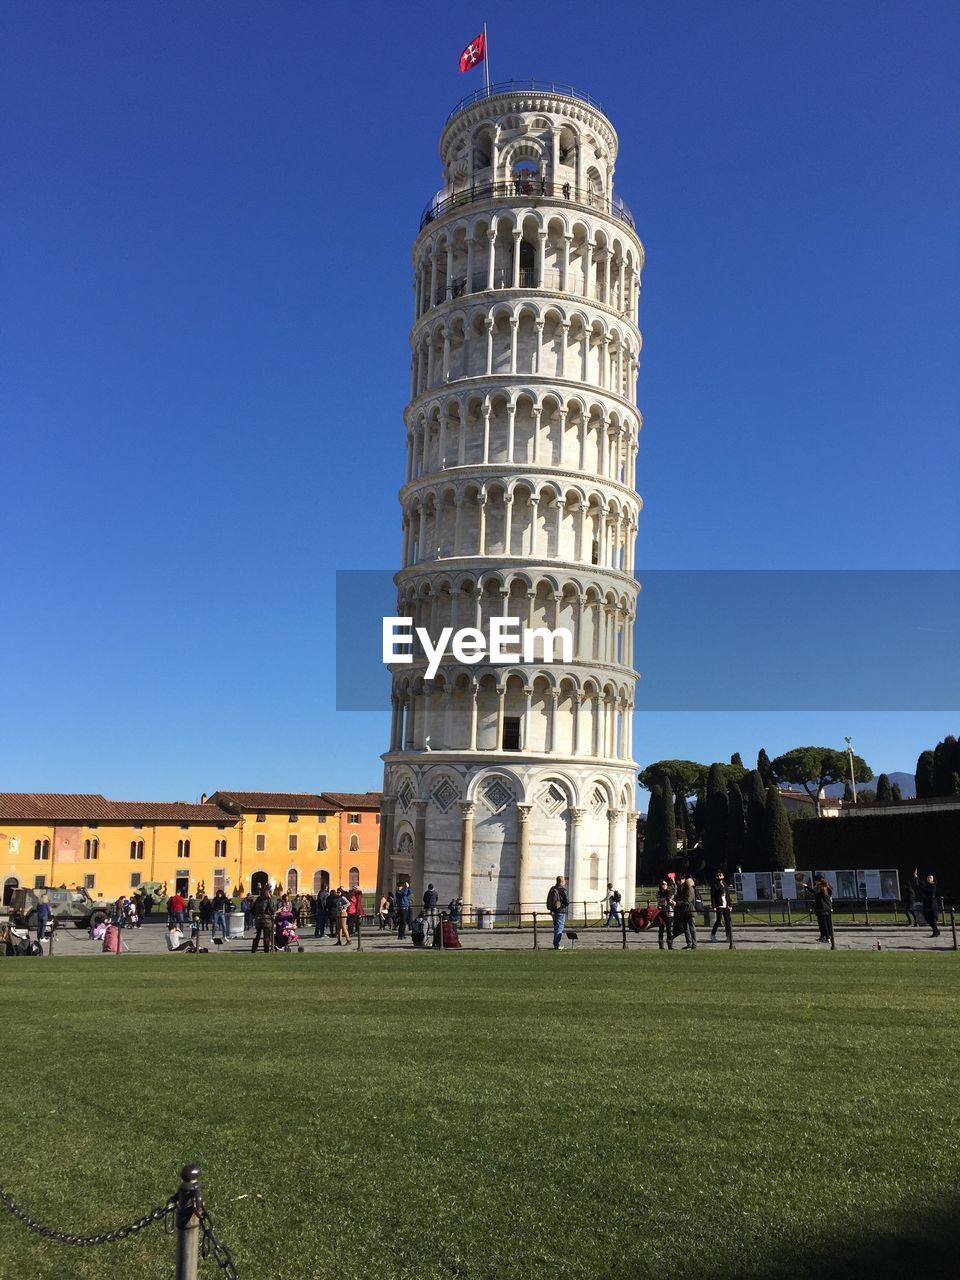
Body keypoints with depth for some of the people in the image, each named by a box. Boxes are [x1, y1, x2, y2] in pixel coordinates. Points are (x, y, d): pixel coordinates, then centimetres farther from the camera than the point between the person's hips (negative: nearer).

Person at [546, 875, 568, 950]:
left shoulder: (552, 889, 5)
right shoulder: (562, 890, -17)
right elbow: (567, 902, -16)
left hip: (553, 911, 7)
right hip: (561, 911, -7)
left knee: (556, 927, 18)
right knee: (560, 927, -2)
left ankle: (555, 943, 24)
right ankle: (557, 945, -2)